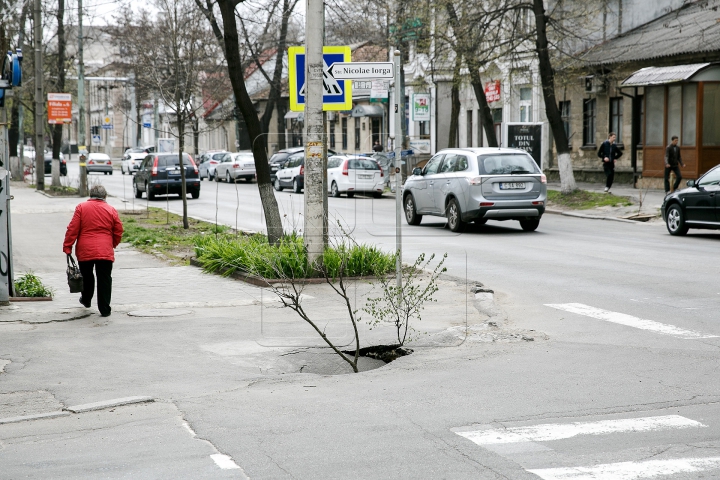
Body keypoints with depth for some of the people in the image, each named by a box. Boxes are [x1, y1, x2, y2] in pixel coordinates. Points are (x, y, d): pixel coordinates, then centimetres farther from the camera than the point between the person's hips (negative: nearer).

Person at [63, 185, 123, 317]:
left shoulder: (81, 208, 0)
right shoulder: (111, 210, 3)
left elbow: (72, 229, -4)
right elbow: (118, 232, 7)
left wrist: (67, 246, 2)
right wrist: (112, 245, 25)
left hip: (84, 251, 1)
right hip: (105, 251, -1)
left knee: (86, 276, 22)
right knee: (104, 280, 2)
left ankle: (86, 300, 40)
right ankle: (105, 309, 0)